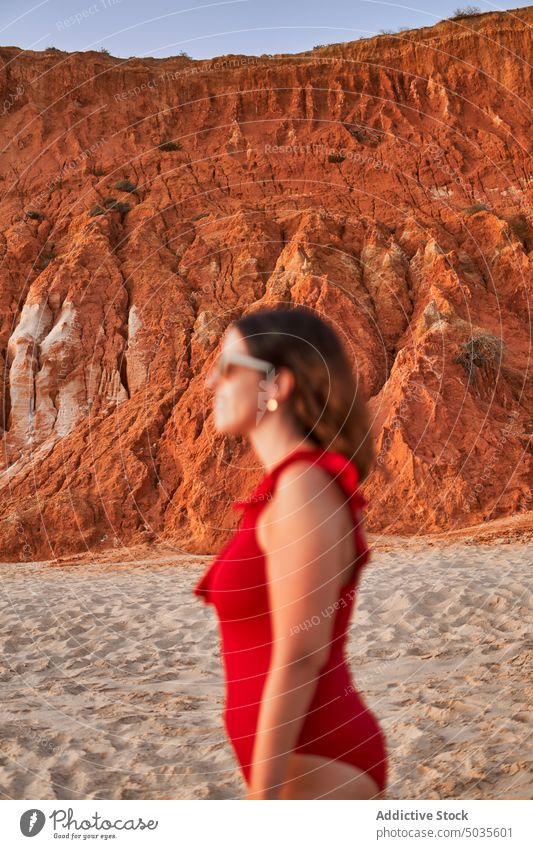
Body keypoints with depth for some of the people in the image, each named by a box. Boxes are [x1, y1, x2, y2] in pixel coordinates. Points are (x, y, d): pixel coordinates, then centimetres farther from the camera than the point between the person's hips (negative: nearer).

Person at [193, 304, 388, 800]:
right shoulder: (287, 486, 10)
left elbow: (299, 657, -22)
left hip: (317, 766, -9)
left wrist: (261, 797, -19)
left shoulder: (305, 485, -18)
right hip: (314, 763, 9)